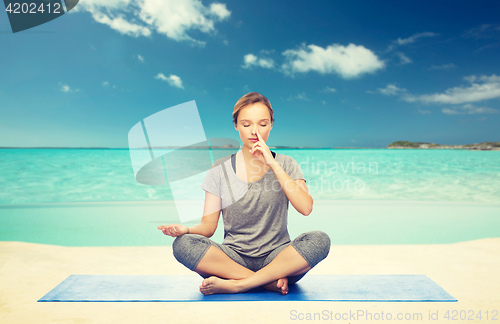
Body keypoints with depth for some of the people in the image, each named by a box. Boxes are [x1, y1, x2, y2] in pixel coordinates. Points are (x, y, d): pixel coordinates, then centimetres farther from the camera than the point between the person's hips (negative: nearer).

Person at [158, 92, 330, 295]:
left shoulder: (286, 164, 5)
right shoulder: (220, 169, 5)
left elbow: (306, 208, -13)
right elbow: (209, 225, 1)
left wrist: (273, 164, -15)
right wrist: (186, 230, -21)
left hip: (276, 257, 0)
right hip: (234, 258, 1)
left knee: (319, 240, -29)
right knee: (183, 244, -26)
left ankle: (234, 285, -22)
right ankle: (273, 282, -21)